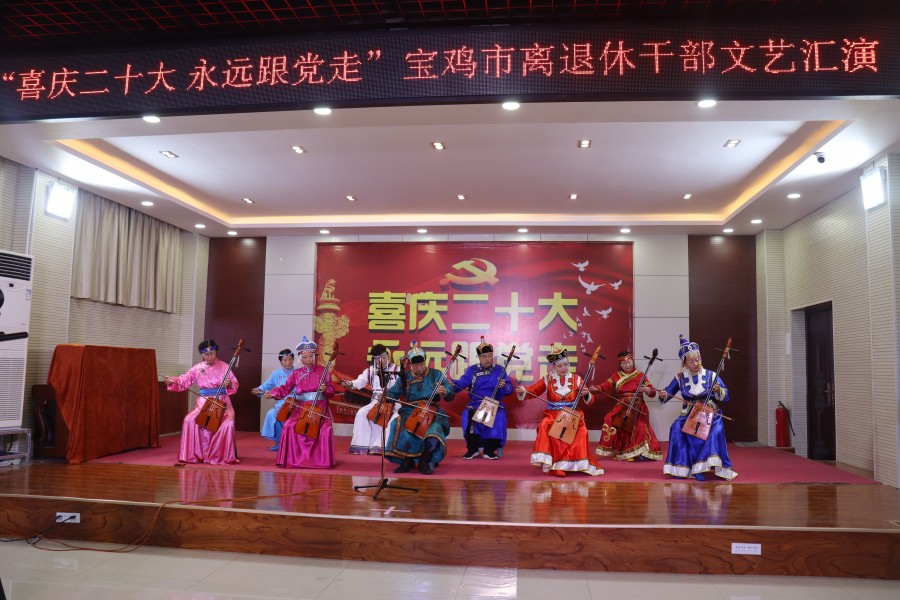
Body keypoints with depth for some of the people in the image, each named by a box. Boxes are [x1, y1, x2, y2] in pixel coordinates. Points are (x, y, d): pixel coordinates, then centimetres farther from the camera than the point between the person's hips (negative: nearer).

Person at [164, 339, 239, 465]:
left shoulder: (224, 367, 0)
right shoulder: (197, 368, 7)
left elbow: (235, 385, -2)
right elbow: (184, 381, 2)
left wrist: (229, 384, -25)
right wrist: (172, 381, -16)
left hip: (222, 402, -2)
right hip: (203, 403, 2)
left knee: (228, 423, -29)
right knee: (189, 420, -22)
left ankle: (224, 455, -10)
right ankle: (193, 455, -7)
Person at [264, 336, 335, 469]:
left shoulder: (322, 370, 3)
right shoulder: (296, 373, 8)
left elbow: (331, 390, 2)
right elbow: (286, 388, -1)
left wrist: (325, 389, -20)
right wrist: (273, 393, -18)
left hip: (319, 407, -2)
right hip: (301, 407, 2)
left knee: (325, 429, -24)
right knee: (289, 426, -21)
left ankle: (322, 459, -5)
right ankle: (291, 458, -4)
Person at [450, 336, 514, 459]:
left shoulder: (500, 370, 7)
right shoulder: (472, 370, 9)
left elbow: (509, 390, 2)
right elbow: (462, 383, -5)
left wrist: (503, 386, -21)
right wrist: (450, 384, -25)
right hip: (475, 403, 1)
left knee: (499, 417, -32)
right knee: (468, 415, -31)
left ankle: (490, 450, -17)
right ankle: (472, 449, -15)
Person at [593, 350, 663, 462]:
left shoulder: (640, 375, 4)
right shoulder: (616, 376, 9)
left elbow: (653, 393, 1)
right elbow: (605, 386, 0)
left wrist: (646, 389, -21)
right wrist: (595, 388, -20)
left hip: (637, 407, -2)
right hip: (621, 406, 2)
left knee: (639, 424, -26)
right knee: (609, 419, -20)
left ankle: (642, 451, -9)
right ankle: (616, 450, -8)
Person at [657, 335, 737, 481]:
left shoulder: (710, 375, -3)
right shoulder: (680, 377, 0)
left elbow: (725, 397, -1)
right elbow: (668, 393, 9)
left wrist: (719, 390, -24)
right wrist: (664, 395, -15)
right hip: (688, 415, 1)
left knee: (716, 428, -32)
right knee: (677, 428, -28)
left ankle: (699, 468, -24)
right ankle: (682, 468, -13)